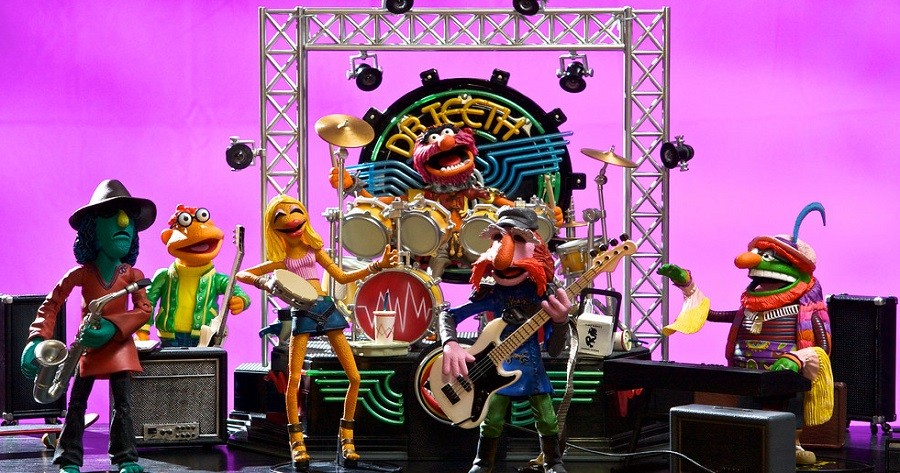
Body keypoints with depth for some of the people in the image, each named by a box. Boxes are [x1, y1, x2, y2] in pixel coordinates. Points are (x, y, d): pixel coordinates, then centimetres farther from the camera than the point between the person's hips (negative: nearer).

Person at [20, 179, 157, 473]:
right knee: (76, 404, 2)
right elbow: (51, 305, -1)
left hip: (119, 345, 0)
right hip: (88, 346, 0)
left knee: (122, 404, -2)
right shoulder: (81, 274, -4)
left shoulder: (131, 275, -3)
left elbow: (144, 310, -9)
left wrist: (112, 328, -24)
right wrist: (37, 340, -15)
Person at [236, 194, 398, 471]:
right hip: (302, 314, -3)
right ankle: (297, 443, -4)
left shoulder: (315, 251, 18)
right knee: (293, 380, -15)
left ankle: (346, 437, 10)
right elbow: (242, 274, 5)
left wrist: (377, 266, 16)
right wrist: (263, 283, -15)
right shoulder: (281, 262, 10)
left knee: (355, 377, -3)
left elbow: (342, 277, 21)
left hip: (326, 308, 3)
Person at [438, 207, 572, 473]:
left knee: (547, 420, 1)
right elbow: (448, 315, -2)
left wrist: (561, 321, -27)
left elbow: (554, 350, -7)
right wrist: (450, 344, -22)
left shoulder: (543, 292, -7)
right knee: (492, 422, -2)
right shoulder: (491, 291, -7)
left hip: (533, 369, 1)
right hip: (499, 367, -1)